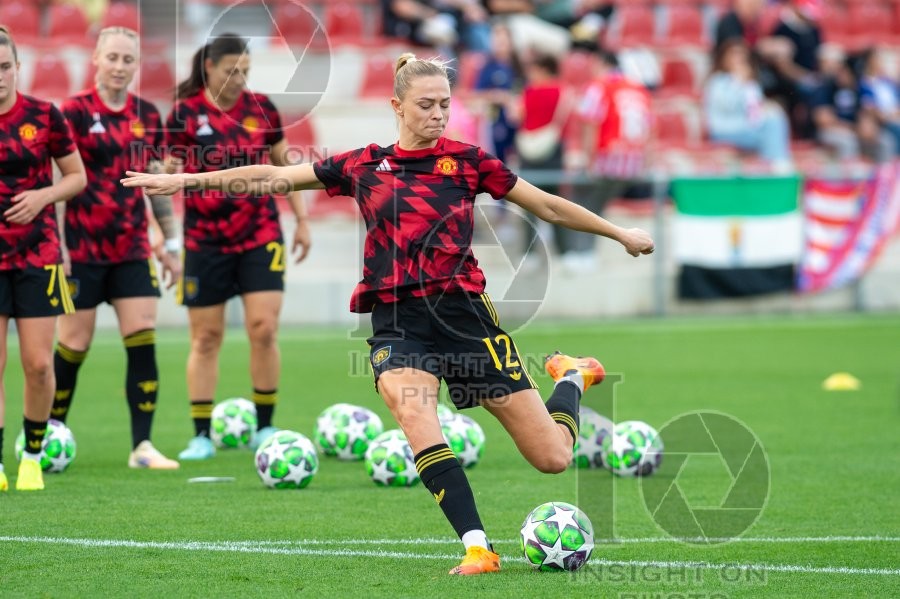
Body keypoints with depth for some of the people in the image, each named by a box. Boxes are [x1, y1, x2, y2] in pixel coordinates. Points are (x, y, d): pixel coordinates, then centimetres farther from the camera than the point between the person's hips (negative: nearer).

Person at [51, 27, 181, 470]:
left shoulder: (148, 116, 8)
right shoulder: (76, 111, -7)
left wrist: (171, 242, 14)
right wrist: (55, 242, -12)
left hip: (132, 247, 4)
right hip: (84, 246, -4)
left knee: (143, 342, -5)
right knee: (74, 344, 2)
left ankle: (142, 446, -1)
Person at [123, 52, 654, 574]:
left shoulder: (466, 160, 3)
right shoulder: (364, 166, 9)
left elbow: (548, 206, 11)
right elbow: (273, 177, 14)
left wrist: (621, 233, 14)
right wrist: (185, 180, 12)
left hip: (463, 310, -1)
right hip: (397, 321, 1)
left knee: (553, 458, -3)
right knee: (412, 411, -33)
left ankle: (572, 377, 33)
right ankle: (477, 548, -31)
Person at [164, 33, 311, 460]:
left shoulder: (261, 109, 3)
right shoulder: (185, 114, -5)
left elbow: (284, 165, 15)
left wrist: (301, 220, 13)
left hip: (261, 236, 2)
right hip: (205, 242, -2)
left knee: (264, 329, -7)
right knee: (205, 337, 3)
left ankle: (265, 428, 7)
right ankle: (201, 436, 10)